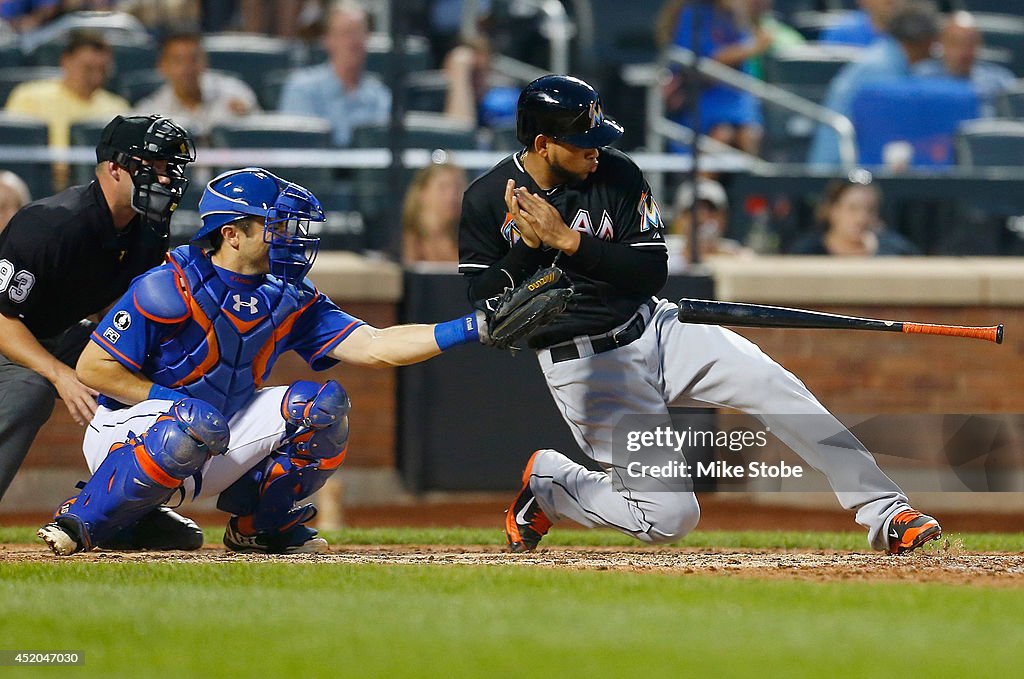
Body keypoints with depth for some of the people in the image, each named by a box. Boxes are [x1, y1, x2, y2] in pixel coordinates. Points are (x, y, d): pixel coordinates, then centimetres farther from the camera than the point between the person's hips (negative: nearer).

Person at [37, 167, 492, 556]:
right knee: (196, 426, -41)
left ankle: (259, 524, 6)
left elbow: (371, 347, -11)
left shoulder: (289, 301, -2)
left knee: (322, 403, -9)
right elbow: (92, 367, -16)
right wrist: (175, 399, -23)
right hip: (128, 431, -6)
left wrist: (468, 329, -22)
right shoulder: (169, 290, -19)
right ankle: (83, 520, -21)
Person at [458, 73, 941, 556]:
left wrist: (568, 240, -18)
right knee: (668, 517, -11)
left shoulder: (617, 175, -5)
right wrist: (530, 244, -22)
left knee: (775, 386, -17)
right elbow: (483, 305, -8)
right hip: (582, 366, -4)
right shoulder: (485, 202, -8)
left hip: (654, 330, 4)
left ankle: (883, 513, -14)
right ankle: (544, 483, 15)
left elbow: (652, 273, -9)